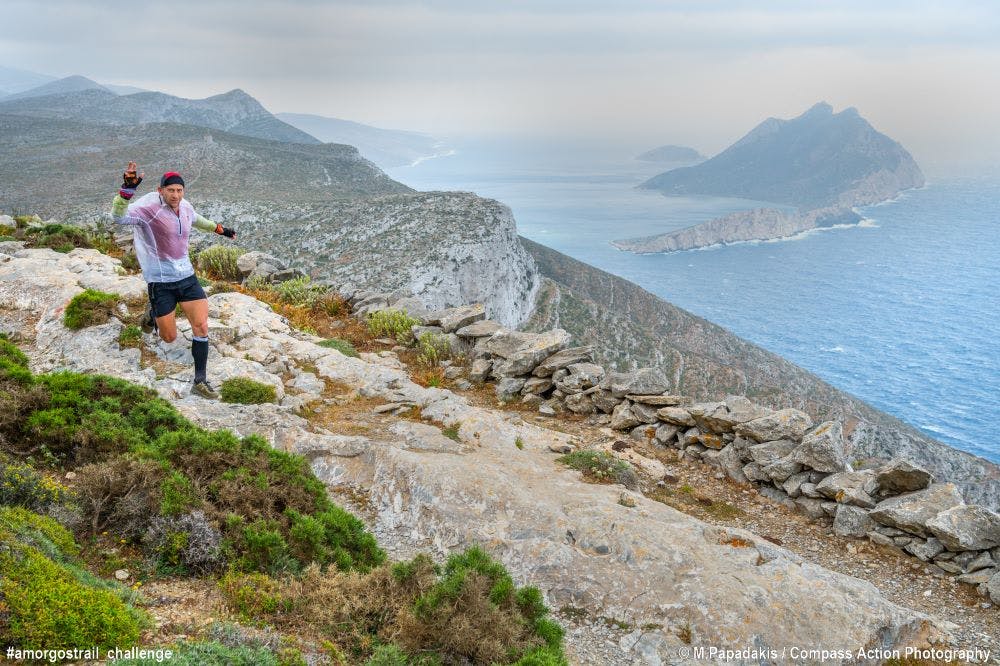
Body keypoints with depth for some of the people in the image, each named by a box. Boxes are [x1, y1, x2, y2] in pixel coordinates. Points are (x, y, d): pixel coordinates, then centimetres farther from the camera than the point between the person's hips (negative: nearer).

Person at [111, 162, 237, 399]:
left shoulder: (185, 207, 2)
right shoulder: (149, 208, -18)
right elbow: (119, 216, -37)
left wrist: (219, 229, 38)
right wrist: (127, 189, -52)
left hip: (187, 276, 5)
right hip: (160, 282, -5)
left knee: (201, 327, -7)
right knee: (169, 338, 6)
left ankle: (200, 381, 3)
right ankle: (153, 314, 42)